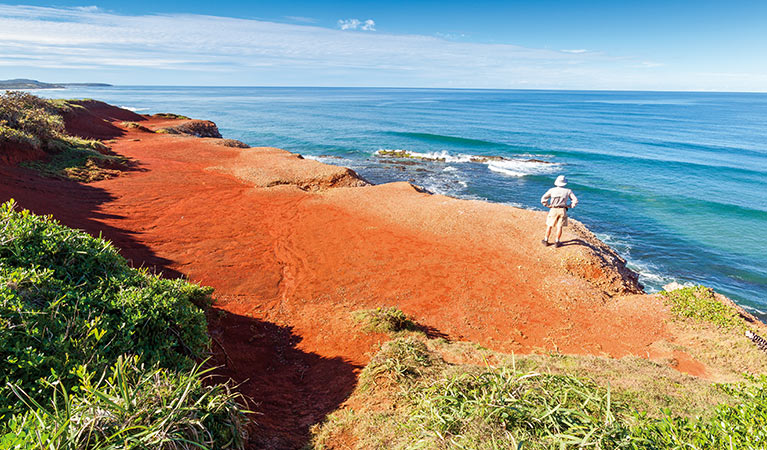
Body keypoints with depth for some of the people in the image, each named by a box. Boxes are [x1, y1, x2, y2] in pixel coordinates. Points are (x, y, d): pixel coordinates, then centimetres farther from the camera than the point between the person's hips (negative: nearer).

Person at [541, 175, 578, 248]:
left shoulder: (552, 190, -2)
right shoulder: (568, 191, 1)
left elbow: (543, 199, -6)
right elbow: (575, 200, -1)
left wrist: (548, 205, 3)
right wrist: (569, 206, 6)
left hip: (553, 210, 0)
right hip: (562, 210, 0)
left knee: (549, 225, 12)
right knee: (559, 227, 7)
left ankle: (546, 241, 20)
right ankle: (557, 242, 12)